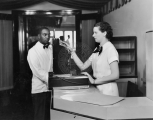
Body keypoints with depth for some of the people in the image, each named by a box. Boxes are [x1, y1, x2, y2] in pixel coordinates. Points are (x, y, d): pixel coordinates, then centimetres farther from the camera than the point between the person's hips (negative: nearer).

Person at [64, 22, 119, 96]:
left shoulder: (110, 49, -14)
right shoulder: (97, 50, 8)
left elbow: (115, 75, -20)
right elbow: (82, 66, 5)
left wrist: (95, 81, -17)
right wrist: (71, 51, 0)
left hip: (108, 91, -6)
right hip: (97, 89, 6)